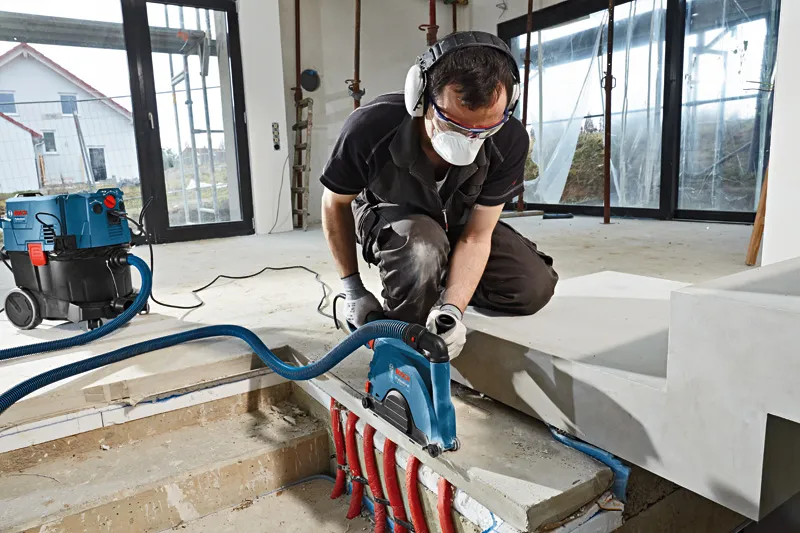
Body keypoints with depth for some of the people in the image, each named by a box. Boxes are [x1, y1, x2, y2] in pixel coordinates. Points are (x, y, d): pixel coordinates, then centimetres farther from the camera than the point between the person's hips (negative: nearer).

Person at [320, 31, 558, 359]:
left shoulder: (509, 143, -29)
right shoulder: (370, 128, -35)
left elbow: (476, 237, -22)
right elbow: (335, 204, -16)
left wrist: (451, 309, -37)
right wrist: (353, 289, -16)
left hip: (456, 222, 3)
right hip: (387, 216, -2)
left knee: (534, 287, -14)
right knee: (420, 250, -39)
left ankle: (438, 285, 9)